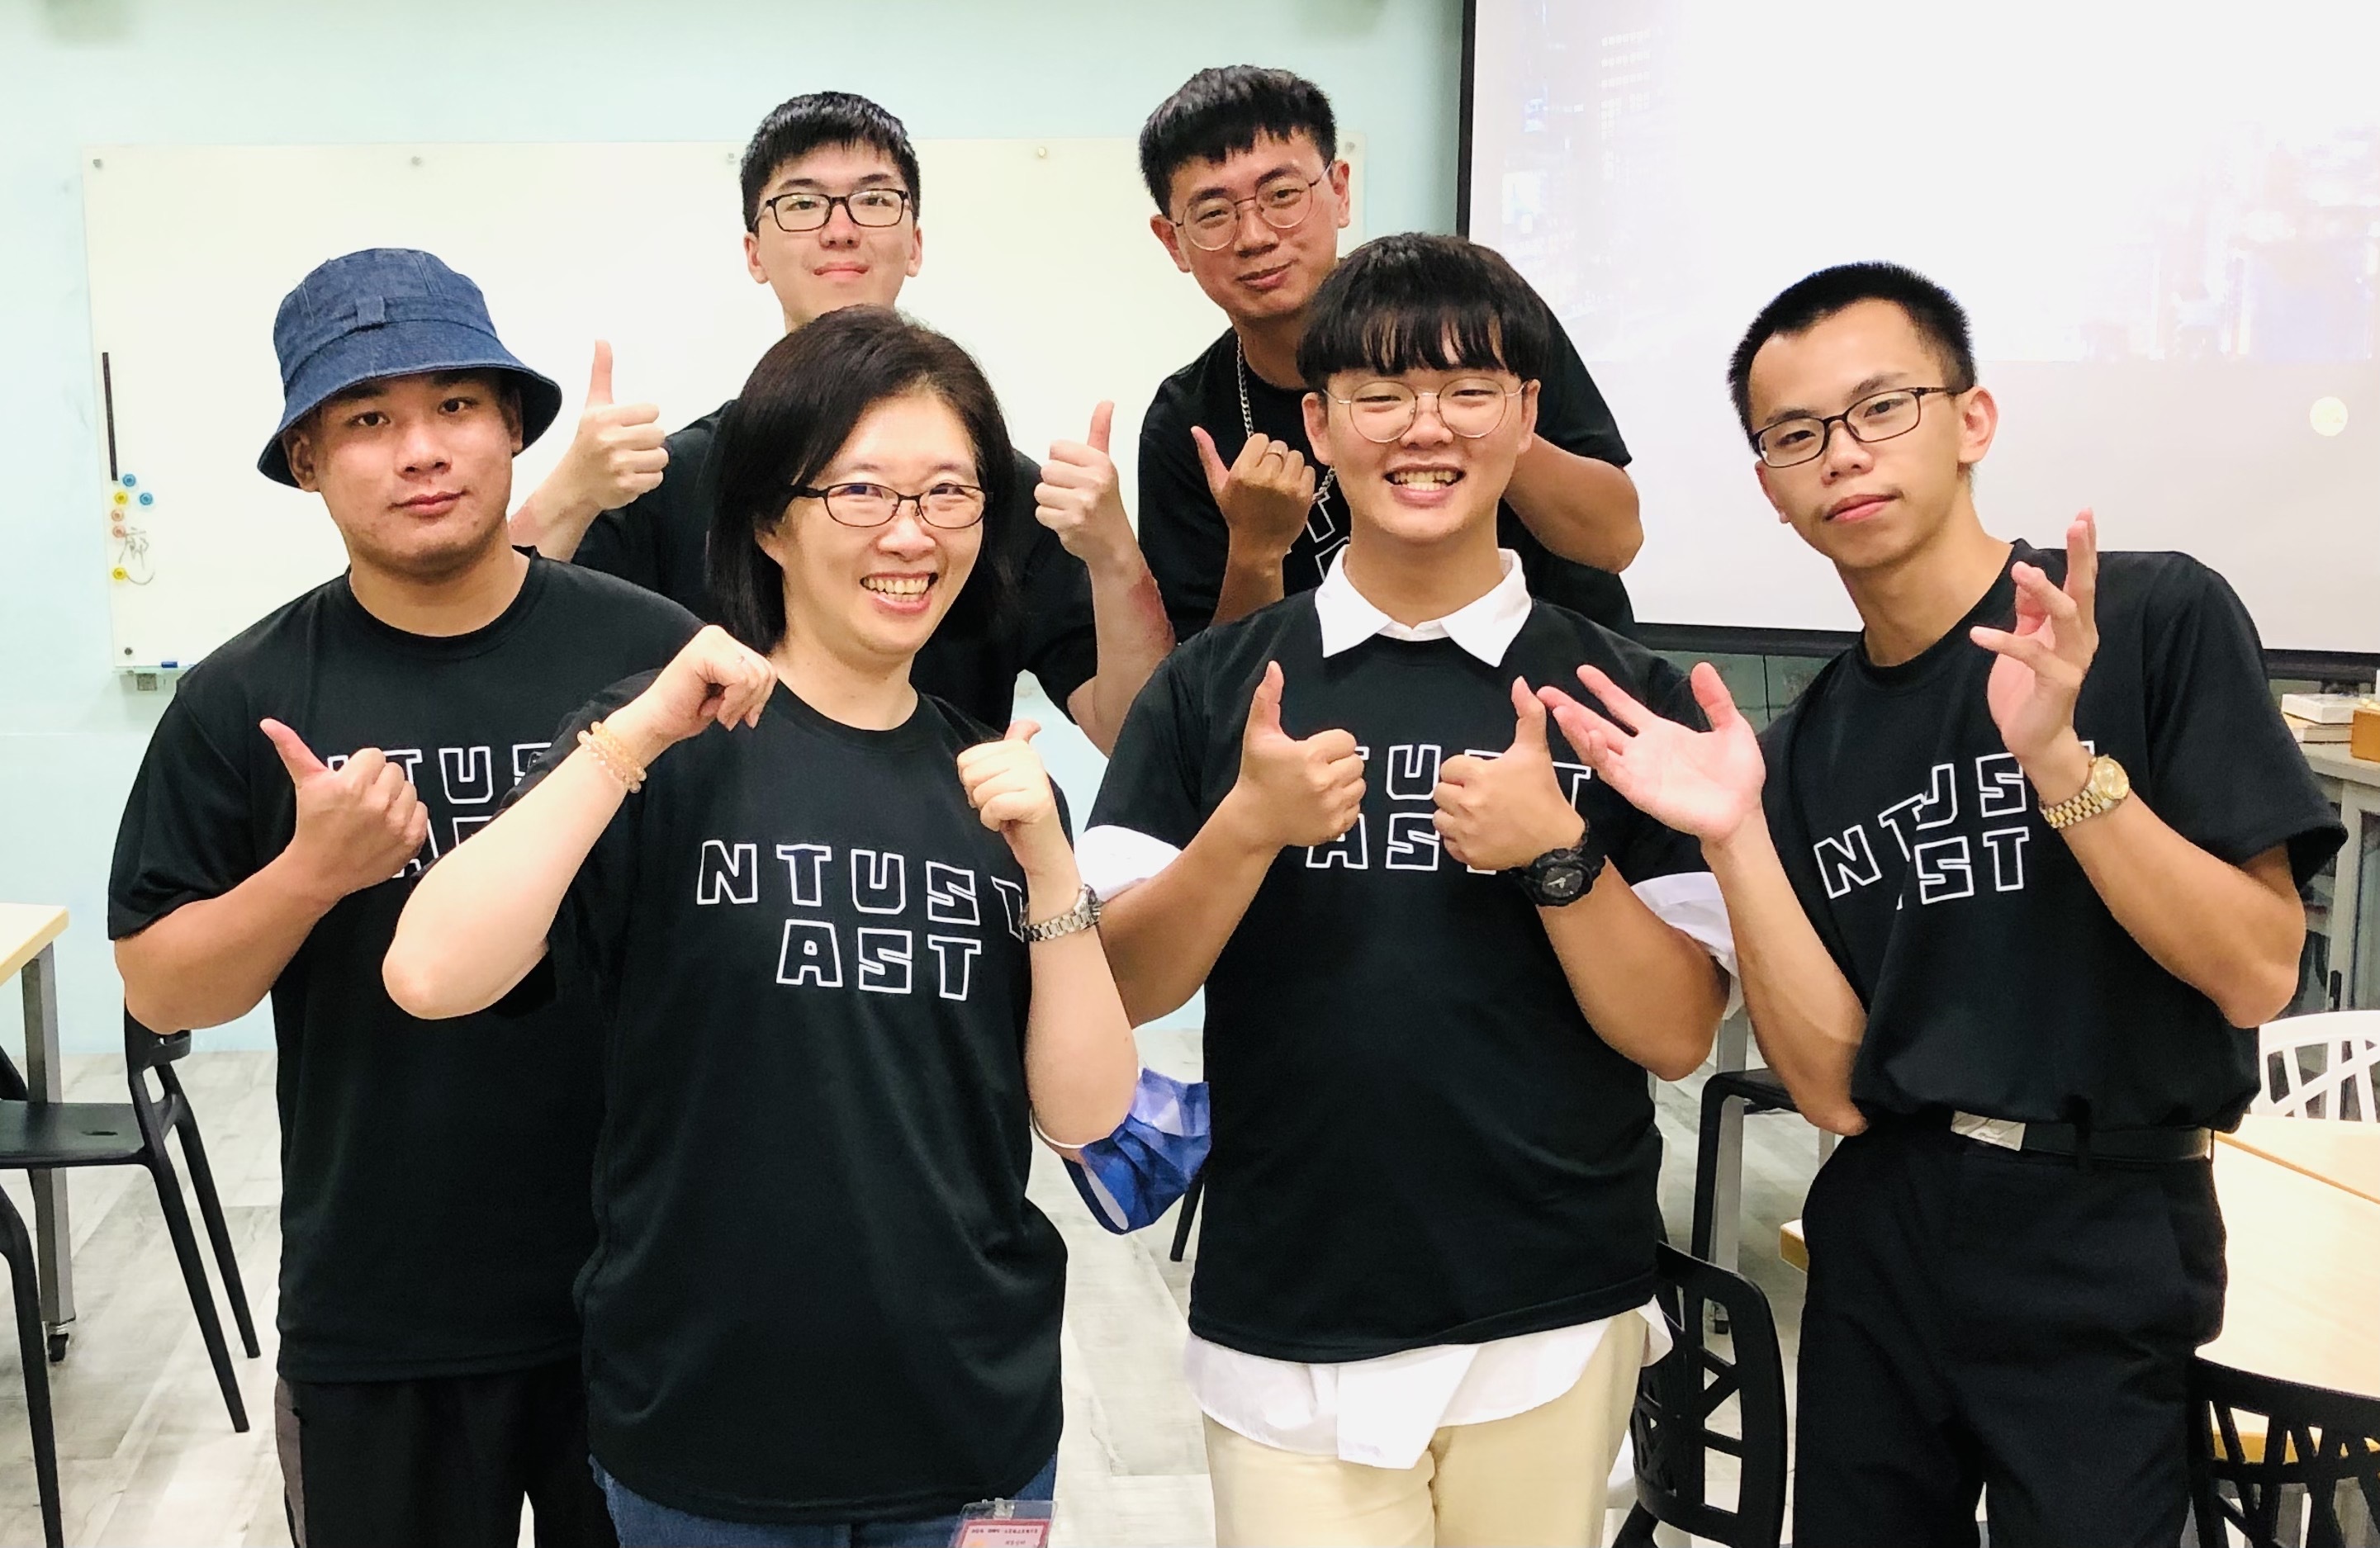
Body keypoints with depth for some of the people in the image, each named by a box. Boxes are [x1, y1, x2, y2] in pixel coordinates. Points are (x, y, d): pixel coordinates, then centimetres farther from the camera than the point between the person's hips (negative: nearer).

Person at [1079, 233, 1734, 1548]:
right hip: (1280, 1332, 0)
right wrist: (1246, 826, -18)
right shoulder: (1212, 685, 0)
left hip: (1551, 1327, 1)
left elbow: (1676, 1034, -3)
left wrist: (1556, 854, -18)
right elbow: (1122, 987, -3)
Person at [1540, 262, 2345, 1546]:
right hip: (1883, 1234, 4)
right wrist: (1734, 840, -16)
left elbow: (2256, 975, -12)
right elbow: (1837, 1087, -4)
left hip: (2102, 1238, -4)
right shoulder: (1805, 746, 4)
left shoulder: (2156, 616, -8)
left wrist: (2059, 760, -25)